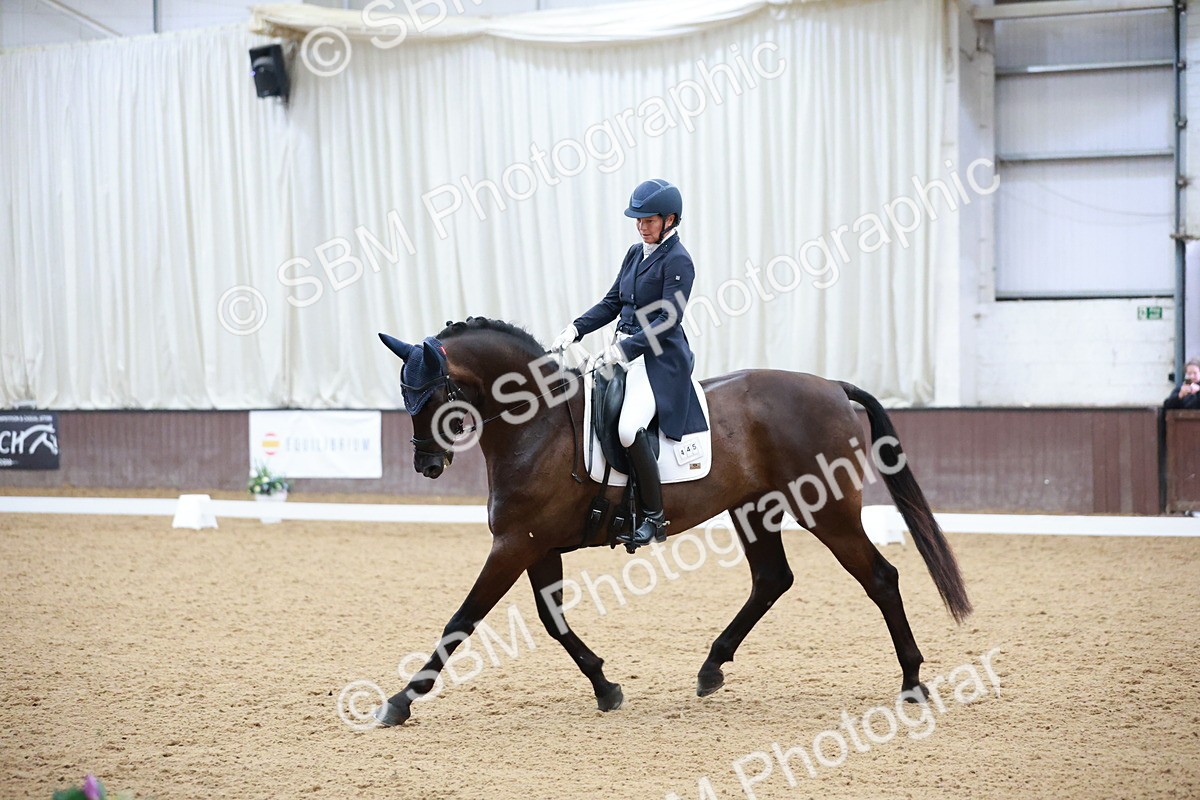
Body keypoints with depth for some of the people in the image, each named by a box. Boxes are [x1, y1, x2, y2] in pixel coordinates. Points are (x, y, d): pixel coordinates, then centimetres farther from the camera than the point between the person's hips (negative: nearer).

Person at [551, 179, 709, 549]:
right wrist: (575, 330, 3)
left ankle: (654, 517, -16)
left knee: (629, 429, -28)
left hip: (659, 359, -9)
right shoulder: (636, 253, 14)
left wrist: (623, 351, -22)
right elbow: (612, 302, 17)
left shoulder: (677, 261, -10)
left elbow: (668, 321, -16)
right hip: (625, 352, 9)